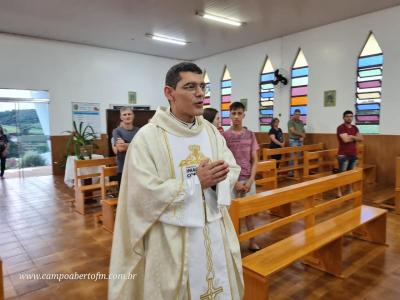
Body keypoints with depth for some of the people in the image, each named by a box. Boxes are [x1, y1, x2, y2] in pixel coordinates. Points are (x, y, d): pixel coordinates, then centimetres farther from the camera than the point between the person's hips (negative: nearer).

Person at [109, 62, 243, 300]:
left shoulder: (211, 131, 4)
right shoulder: (148, 137, -15)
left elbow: (233, 169, 4)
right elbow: (145, 193, -21)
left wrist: (216, 178, -19)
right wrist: (196, 182, -21)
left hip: (215, 230, 6)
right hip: (173, 237, -5)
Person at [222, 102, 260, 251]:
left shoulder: (250, 135, 4)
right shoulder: (224, 135, -6)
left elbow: (255, 160, 4)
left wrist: (250, 180, -7)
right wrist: (235, 182, -11)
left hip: (249, 180, 3)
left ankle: (252, 243, 27)